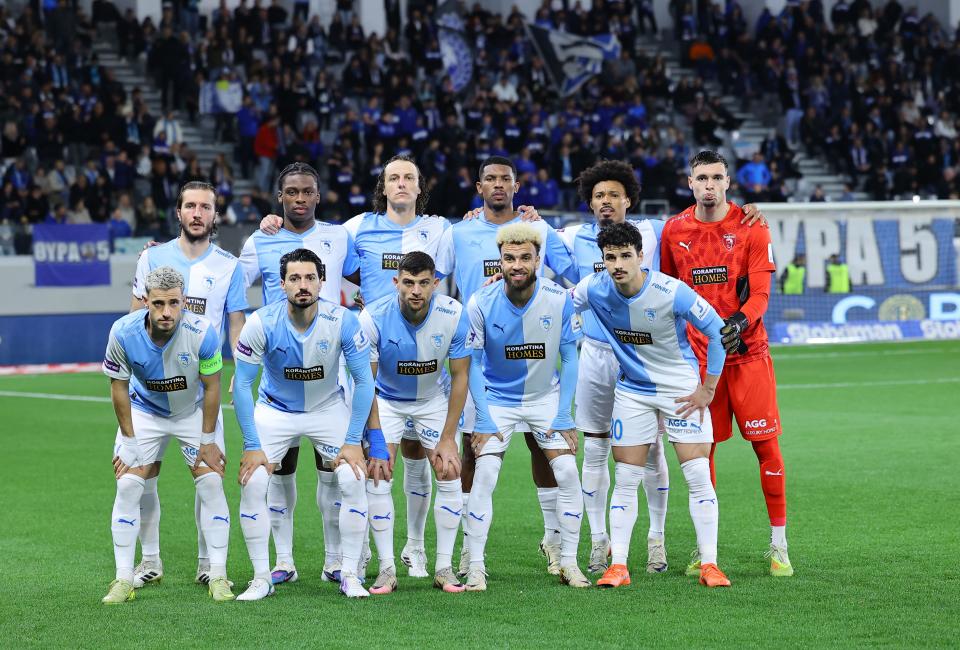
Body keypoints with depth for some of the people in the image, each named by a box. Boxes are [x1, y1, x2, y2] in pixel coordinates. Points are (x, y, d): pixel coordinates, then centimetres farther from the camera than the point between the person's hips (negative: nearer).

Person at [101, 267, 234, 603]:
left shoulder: (201, 332, -31)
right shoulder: (123, 333, -28)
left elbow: (211, 387, -15)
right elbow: (119, 387, -12)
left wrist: (208, 440, -9)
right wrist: (128, 441, -9)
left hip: (194, 411, -1)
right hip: (144, 410, 1)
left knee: (211, 483, -9)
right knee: (128, 486, -8)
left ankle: (218, 576, 0)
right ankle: (123, 579, 0)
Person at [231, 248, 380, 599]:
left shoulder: (342, 321, -22)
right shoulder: (262, 323, -23)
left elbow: (364, 381, -13)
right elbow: (242, 385, -15)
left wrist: (353, 441, -16)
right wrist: (252, 446, -17)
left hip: (329, 408, 0)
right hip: (275, 409, 0)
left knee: (353, 480, -16)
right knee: (252, 483, -15)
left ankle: (349, 574, -2)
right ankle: (261, 578, -2)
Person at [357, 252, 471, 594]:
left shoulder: (454, 315, -24)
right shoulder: (374, 317, -28)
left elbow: (460, 376, -13)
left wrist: (448, 438, -14)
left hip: (433, 400, 1)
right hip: (386, 401, -1)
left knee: (450, 475, -8)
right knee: (377, 476, -15)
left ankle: (444, 568, 3)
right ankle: (387, 569, -6)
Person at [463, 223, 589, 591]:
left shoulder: (559, 300, -16)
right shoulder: (481, 304, -18)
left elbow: (569, 359, -5)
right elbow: (472, 364, -9)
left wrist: (563, 415, -9)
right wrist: (484, 420, -14)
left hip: (545, 396, 1)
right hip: (496, 398, -1)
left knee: (568, 473, -9)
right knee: (484, 476, -14)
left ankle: (569, 563, 4)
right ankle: (475, 568, -7)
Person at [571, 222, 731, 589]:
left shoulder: (671, 292, -23)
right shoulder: (595, 289, -12)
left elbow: (717, 331, -12)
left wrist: (708, 388, -9)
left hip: (681, 389, -3)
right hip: (631, 390, 3)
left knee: (698, 476, -8)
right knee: (625, 481, 2)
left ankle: (709, 565, -3)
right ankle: (618, 566, 6)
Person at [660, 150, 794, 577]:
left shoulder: (750, 227, -2)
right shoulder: (674, 232, 5)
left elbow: (761, 292, -6)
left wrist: (740, 322, -25)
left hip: (748, 353, -2)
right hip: (698, 357, 2)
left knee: (766, 445, -2)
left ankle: (778, 543, 7)